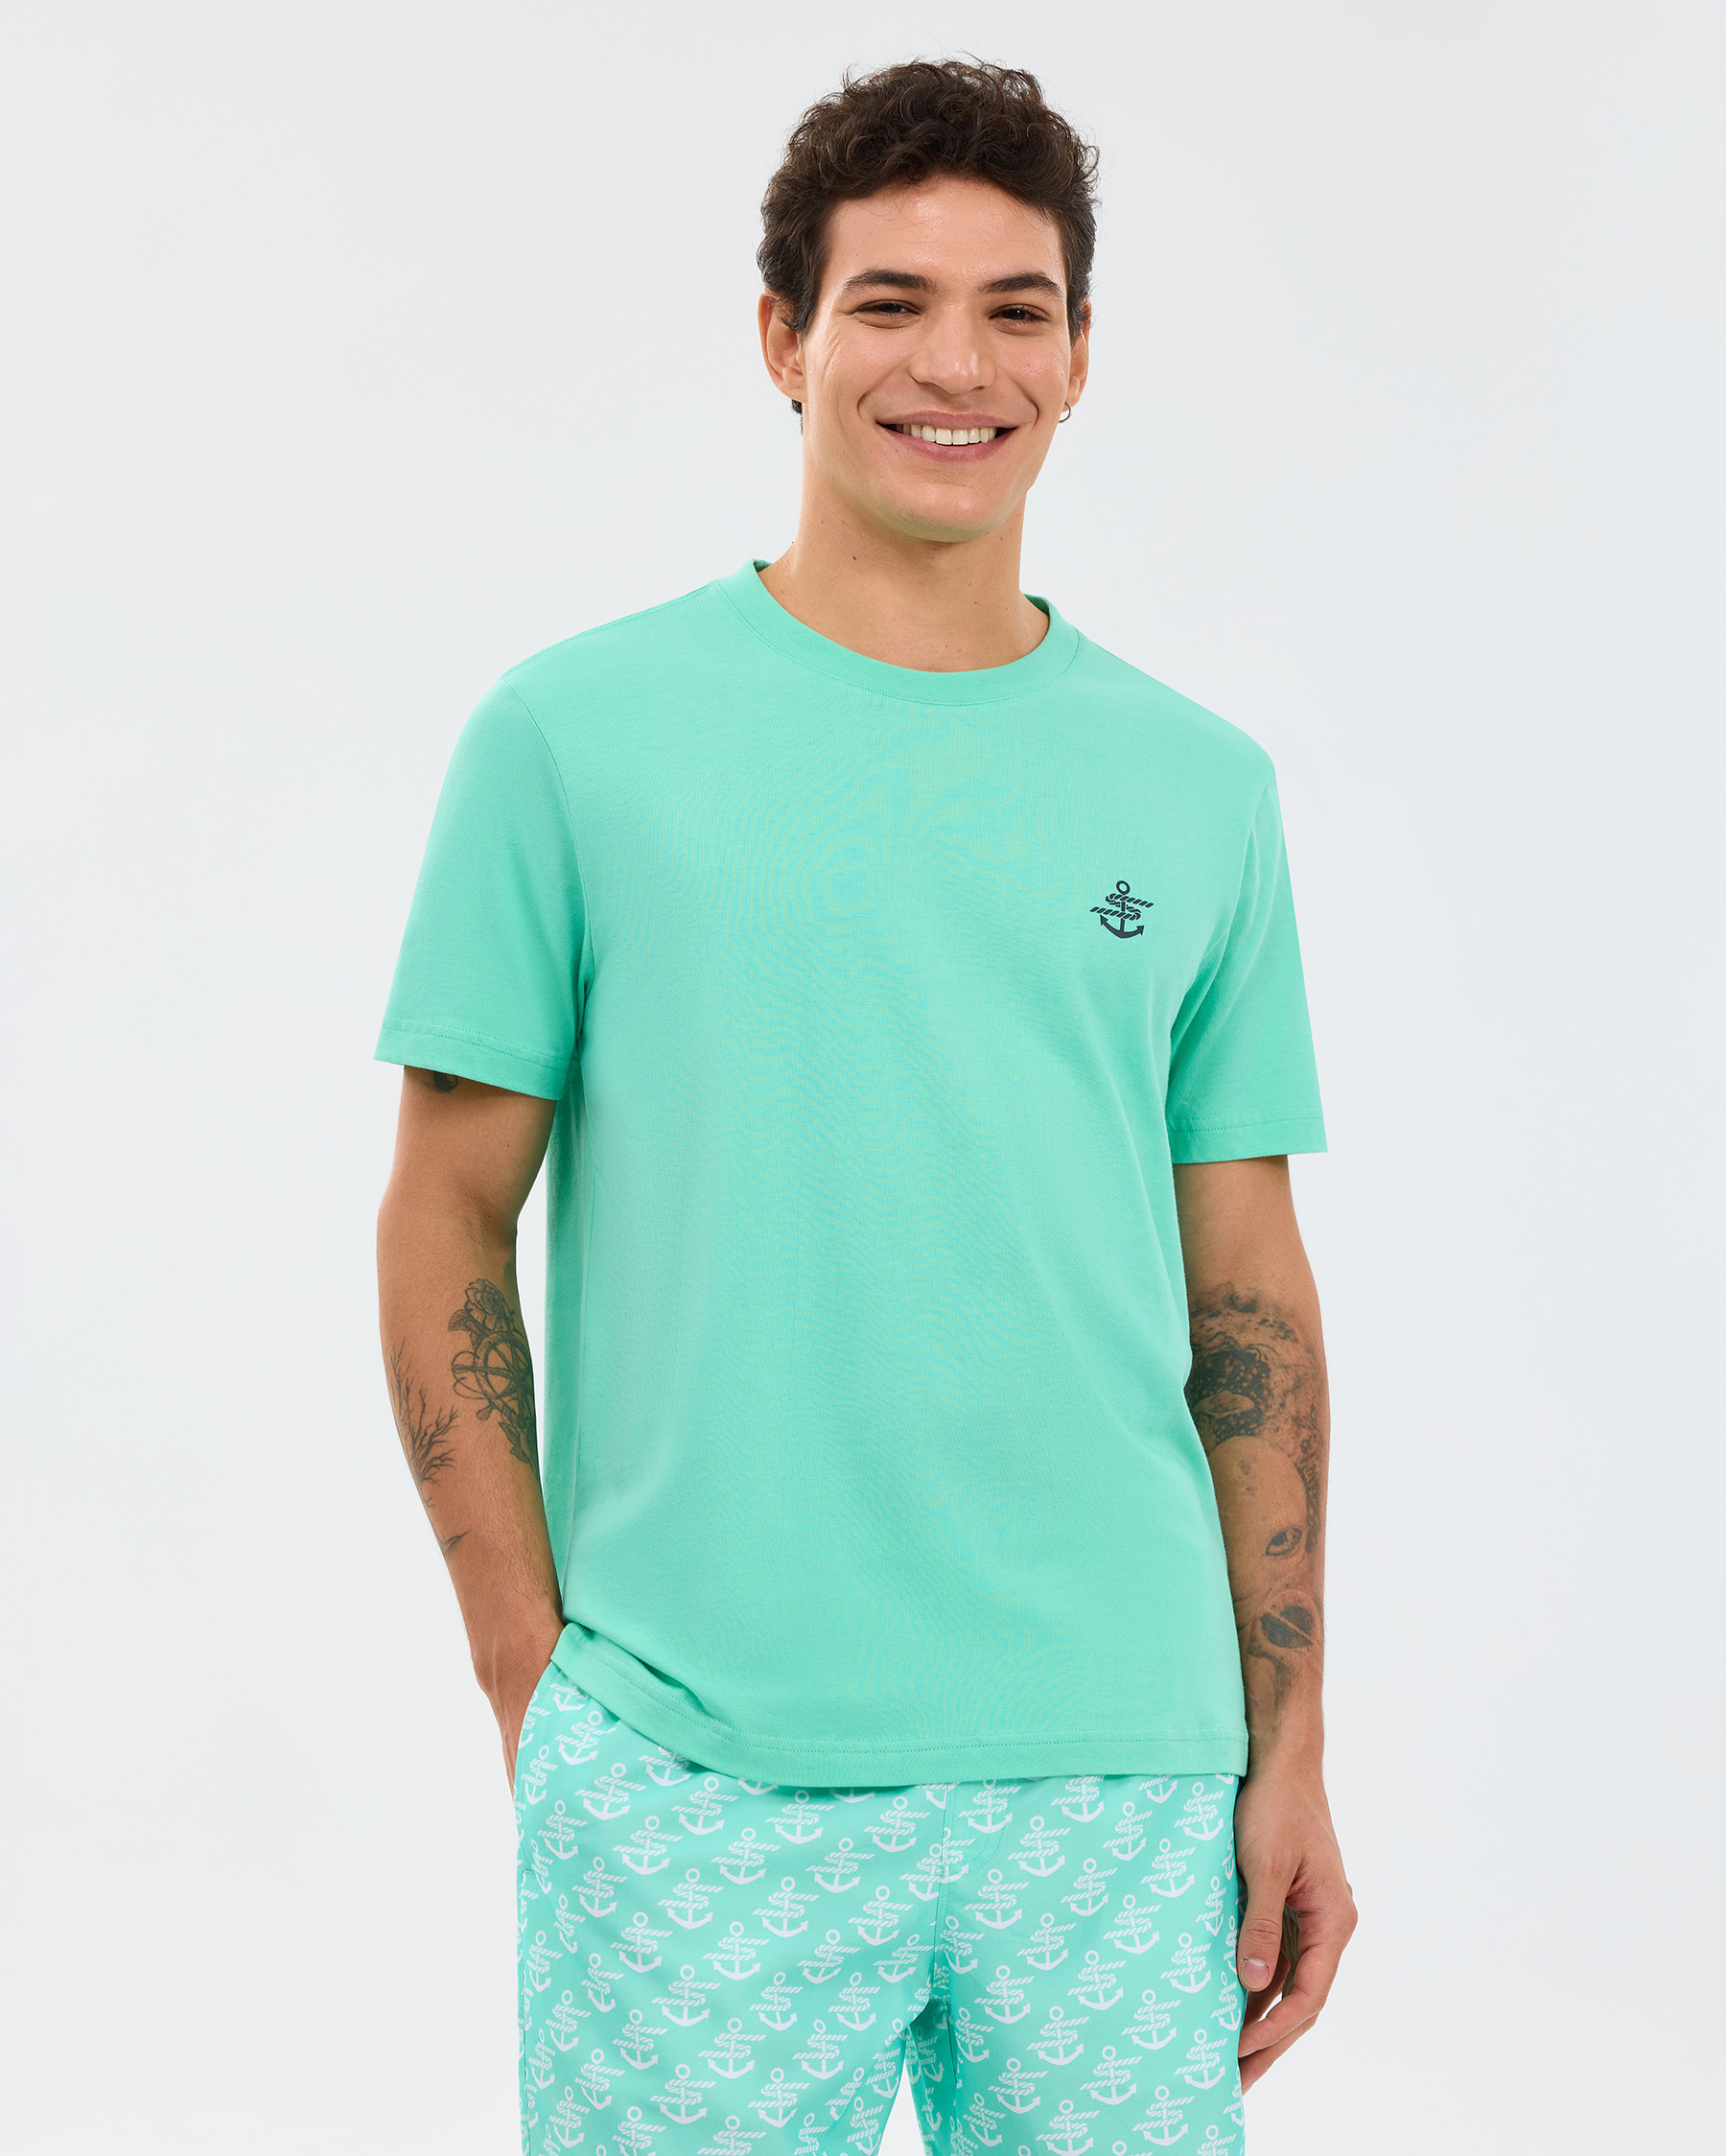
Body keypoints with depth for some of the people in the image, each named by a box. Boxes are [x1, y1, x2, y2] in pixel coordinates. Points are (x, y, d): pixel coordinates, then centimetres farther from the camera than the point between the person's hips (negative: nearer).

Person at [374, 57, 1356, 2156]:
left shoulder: (1200, 785, 8)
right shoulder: (575, 737, 0)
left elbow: (1248, 1294, 10)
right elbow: (445, 1228, 1)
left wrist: (1292, 1753, 6)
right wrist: (536, 1691, -4)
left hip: (1120, 1778, 3)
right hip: (696, 1789, -2)